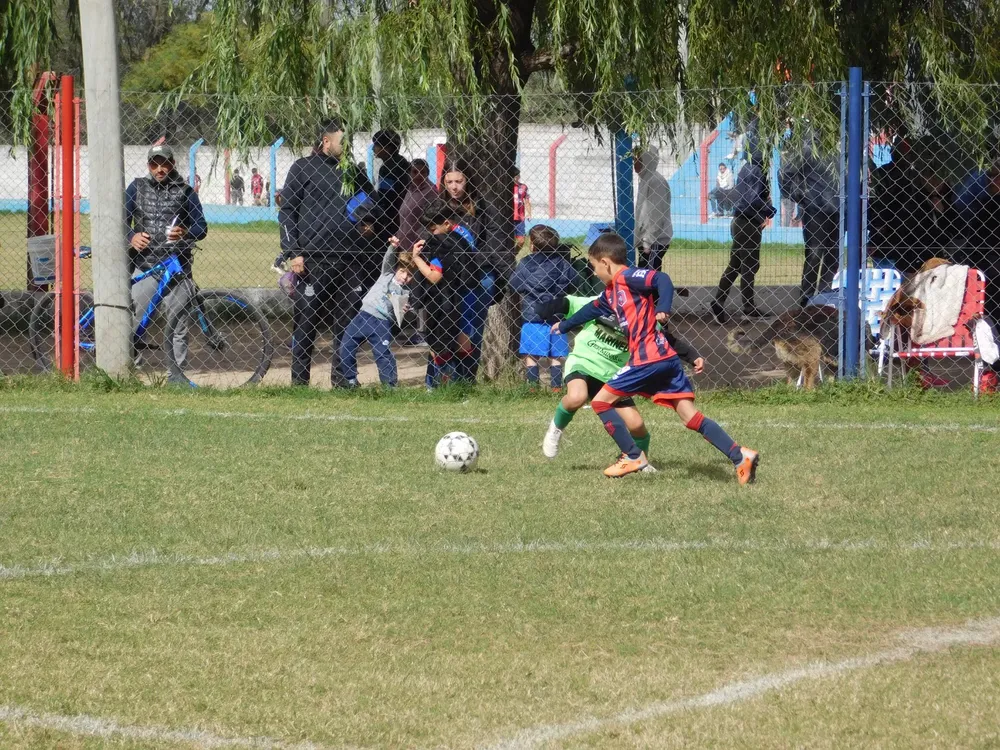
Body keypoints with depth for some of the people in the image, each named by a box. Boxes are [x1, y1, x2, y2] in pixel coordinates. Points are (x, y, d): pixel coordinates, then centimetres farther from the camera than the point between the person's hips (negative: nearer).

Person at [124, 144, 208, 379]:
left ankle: (177, 376, 6)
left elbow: (202, 227, 6)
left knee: (178, 327, 0)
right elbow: (122, 218, 10)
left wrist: (184, 233, -16)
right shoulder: (137, 188, 11)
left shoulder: (185, 191, 7)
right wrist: (132, 237, -11)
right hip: (144, 265, 0)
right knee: (137, 322, -6)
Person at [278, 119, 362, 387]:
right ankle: (299, 383, 3)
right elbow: (287, 211, -1)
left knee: (347, 325, 5)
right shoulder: (304, 168, 2)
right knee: (305, 325, -1)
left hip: (346, 262, 5)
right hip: (311, 261, -5)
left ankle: (342, 381, 11)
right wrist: (293, 252, -10)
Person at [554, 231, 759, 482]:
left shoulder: (628, 277, -4)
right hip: (666, 359, 9)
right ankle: (740, 456, -10)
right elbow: (593, 309, 42)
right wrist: (564, 326, 57)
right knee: (690, 415, 1)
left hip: (648, 359, -9)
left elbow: (662, 280, -19)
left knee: (601, 401, 3)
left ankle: (634, 457, 5)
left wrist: (663, 309, -34)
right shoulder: (611, 291, 24)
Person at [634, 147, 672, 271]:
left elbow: (656, 215, -18)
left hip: (654, 242, -10)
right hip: (646, 241, 10)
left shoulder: (656, 181, -14)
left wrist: (648, 241, -20)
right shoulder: (645, 180, 16)